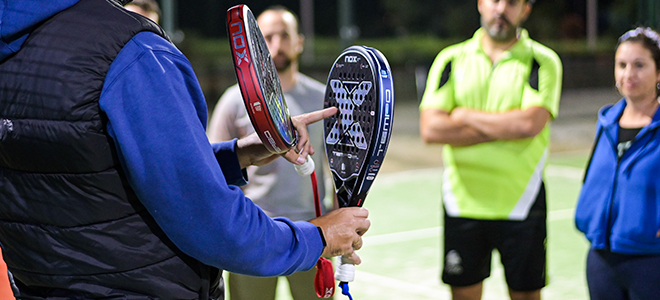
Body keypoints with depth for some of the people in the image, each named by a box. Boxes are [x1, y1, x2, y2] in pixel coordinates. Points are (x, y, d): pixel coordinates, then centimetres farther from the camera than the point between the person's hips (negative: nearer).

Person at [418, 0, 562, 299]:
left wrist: (466, 116, -8)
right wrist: (505, 128, -12)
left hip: (520, 204, -2)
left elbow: (530, 123, -19)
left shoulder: (543, 61, -2)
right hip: (463, 202, 2)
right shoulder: (451, 59, 4)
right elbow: (430, 129, -9)